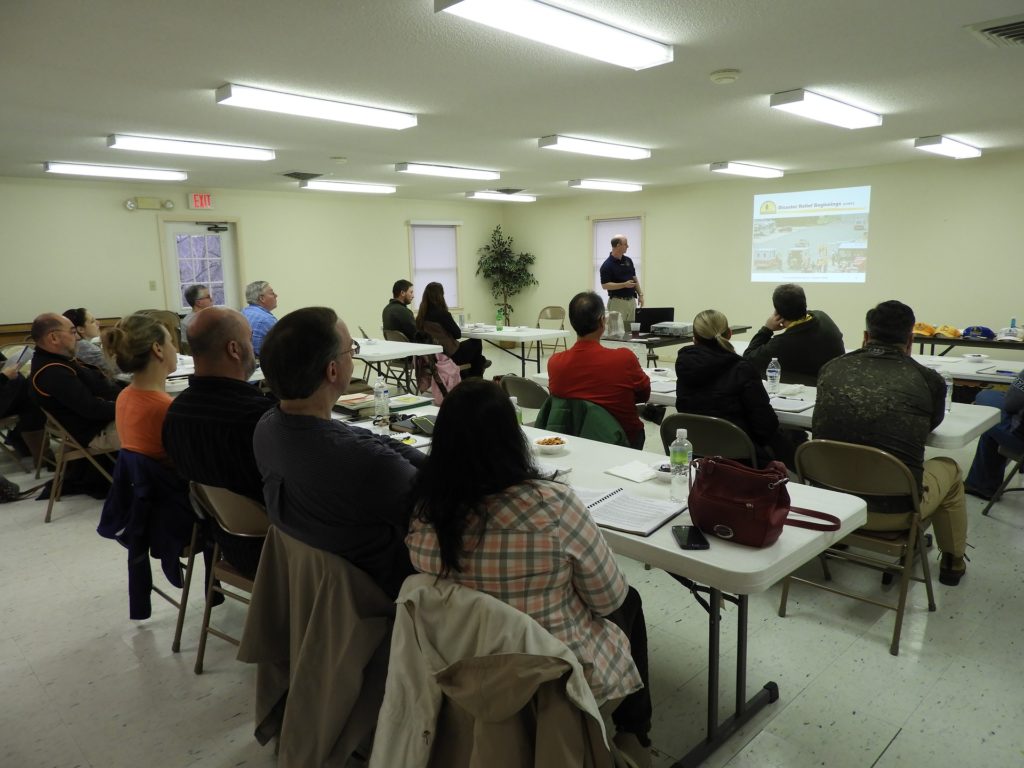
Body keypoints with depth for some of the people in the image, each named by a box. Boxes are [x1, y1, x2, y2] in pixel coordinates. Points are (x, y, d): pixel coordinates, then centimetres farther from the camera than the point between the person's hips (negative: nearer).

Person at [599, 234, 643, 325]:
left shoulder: (628, 260, 9)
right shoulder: (607, 265, -12)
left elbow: (634, 279, 17)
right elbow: (605, 285, -15)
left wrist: (640, 294, 8)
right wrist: (624, 285, -22)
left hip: (631, 300, 7)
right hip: (617, 302, -6)